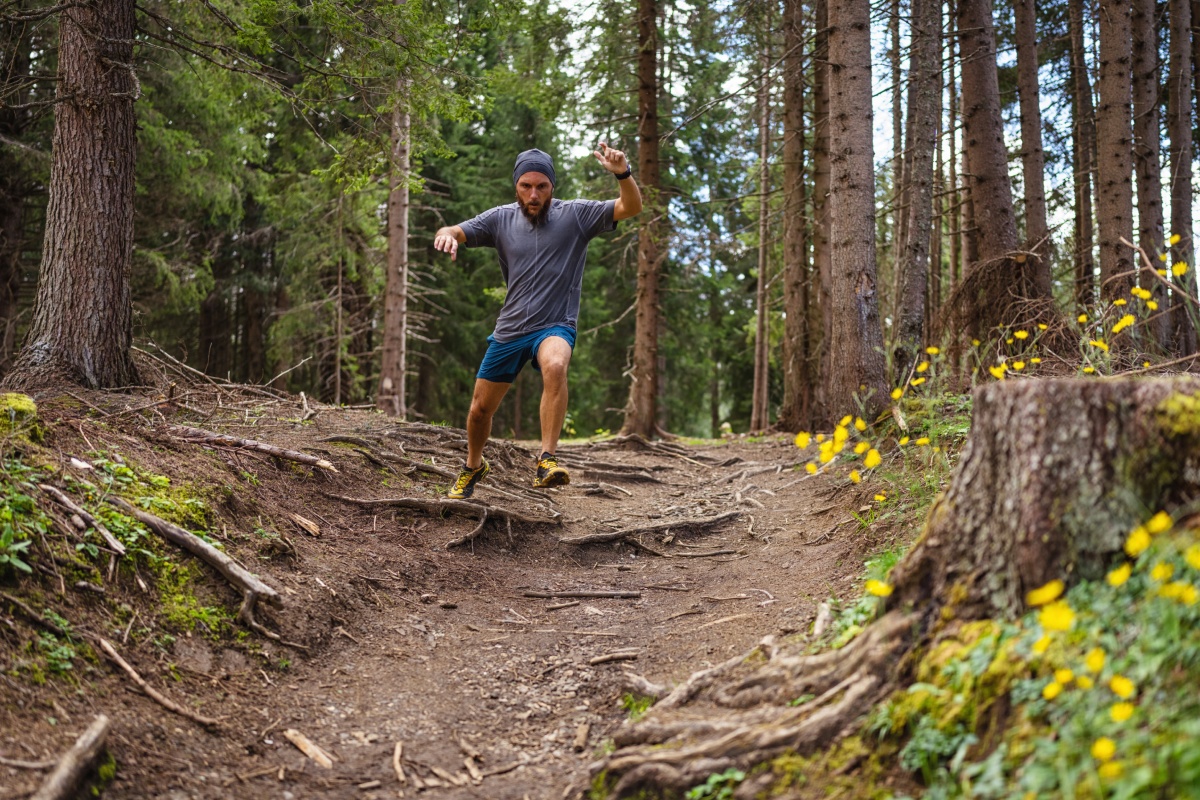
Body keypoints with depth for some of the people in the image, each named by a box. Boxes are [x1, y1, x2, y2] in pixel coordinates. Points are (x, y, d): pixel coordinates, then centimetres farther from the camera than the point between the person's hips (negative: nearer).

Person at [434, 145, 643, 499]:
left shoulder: (576, 214, -6)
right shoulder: (501, 219, 1)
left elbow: (631, 207, -15)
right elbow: (452, 232, -3)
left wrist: (622, 174, -36)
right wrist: (447, 234, -29)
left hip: (555, 327, -4)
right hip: (509, 330, 4)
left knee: (555, 366, -39)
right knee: (480, 409, 12)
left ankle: (547, 462, -36)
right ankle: (473, 466, 42)